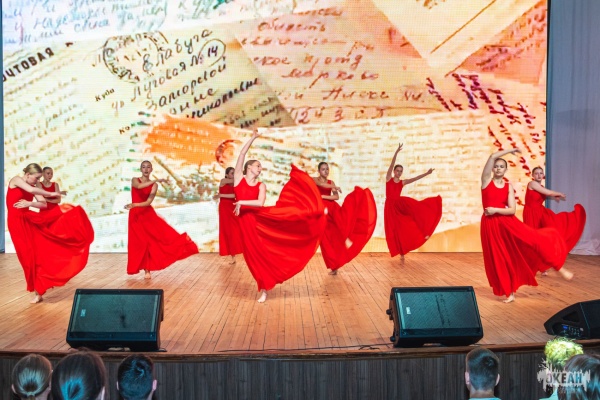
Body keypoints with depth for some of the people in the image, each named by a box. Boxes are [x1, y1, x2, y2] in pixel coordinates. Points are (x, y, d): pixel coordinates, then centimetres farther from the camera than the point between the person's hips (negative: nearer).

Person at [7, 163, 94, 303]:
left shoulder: (35, 186, 6)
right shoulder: (16, 180, -9)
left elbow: (44, 204, -2)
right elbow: (32, 190, -27)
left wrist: (29, 204, -19)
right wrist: (51, 194, -16)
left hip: (29, 219, 5)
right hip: (17, 221, -5)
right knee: (29, 255, -2)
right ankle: (37, 292, 7)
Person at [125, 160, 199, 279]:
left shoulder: (154, 185, 0)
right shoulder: (135, 180, 0)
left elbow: (148, 202, -12)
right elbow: (139, 186, -26)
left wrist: (134, 205, -26)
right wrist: (156, 180, -31)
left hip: (148, 214, 1)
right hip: (135, 215, -1)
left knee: (163, 234, -16)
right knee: (140, 242, -1)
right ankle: (147, 271, 5)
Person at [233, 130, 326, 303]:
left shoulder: (261, 185, 6)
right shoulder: (238, 177, 3)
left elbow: (260, 203, -12)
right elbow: (242, 154, -5)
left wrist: (241, 202, -17)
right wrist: (253, 138, -3)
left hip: (261, 218, 2)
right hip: (246, 221, -2)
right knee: (256, 255, 2)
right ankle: (264, 289, 12)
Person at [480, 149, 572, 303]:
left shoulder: (508, 186, 7)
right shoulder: (486, 180, 1)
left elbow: (512, 210, -2)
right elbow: (493, 156, -12)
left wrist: (495, 210, -16)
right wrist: (510, 151, -1)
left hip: (507, 222, 2)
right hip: (490, 224, -2)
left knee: (533, 240, -11)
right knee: (499, 259, 2)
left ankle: (559, 267, 4)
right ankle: (509, 292, 14)